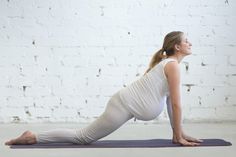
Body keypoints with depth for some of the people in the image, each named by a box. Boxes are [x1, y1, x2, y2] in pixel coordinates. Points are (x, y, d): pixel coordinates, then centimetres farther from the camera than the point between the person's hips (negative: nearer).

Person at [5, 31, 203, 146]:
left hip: (127, 102, 8)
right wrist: (179, 136, -5)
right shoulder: (173, 65, -12)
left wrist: (179, 132, 17)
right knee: (84, 137, 0)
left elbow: (170, 101, 18)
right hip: (125, 105, -8)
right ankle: (32, 137, 3)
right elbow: (176, 104, -12)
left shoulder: (167, 63, 16)